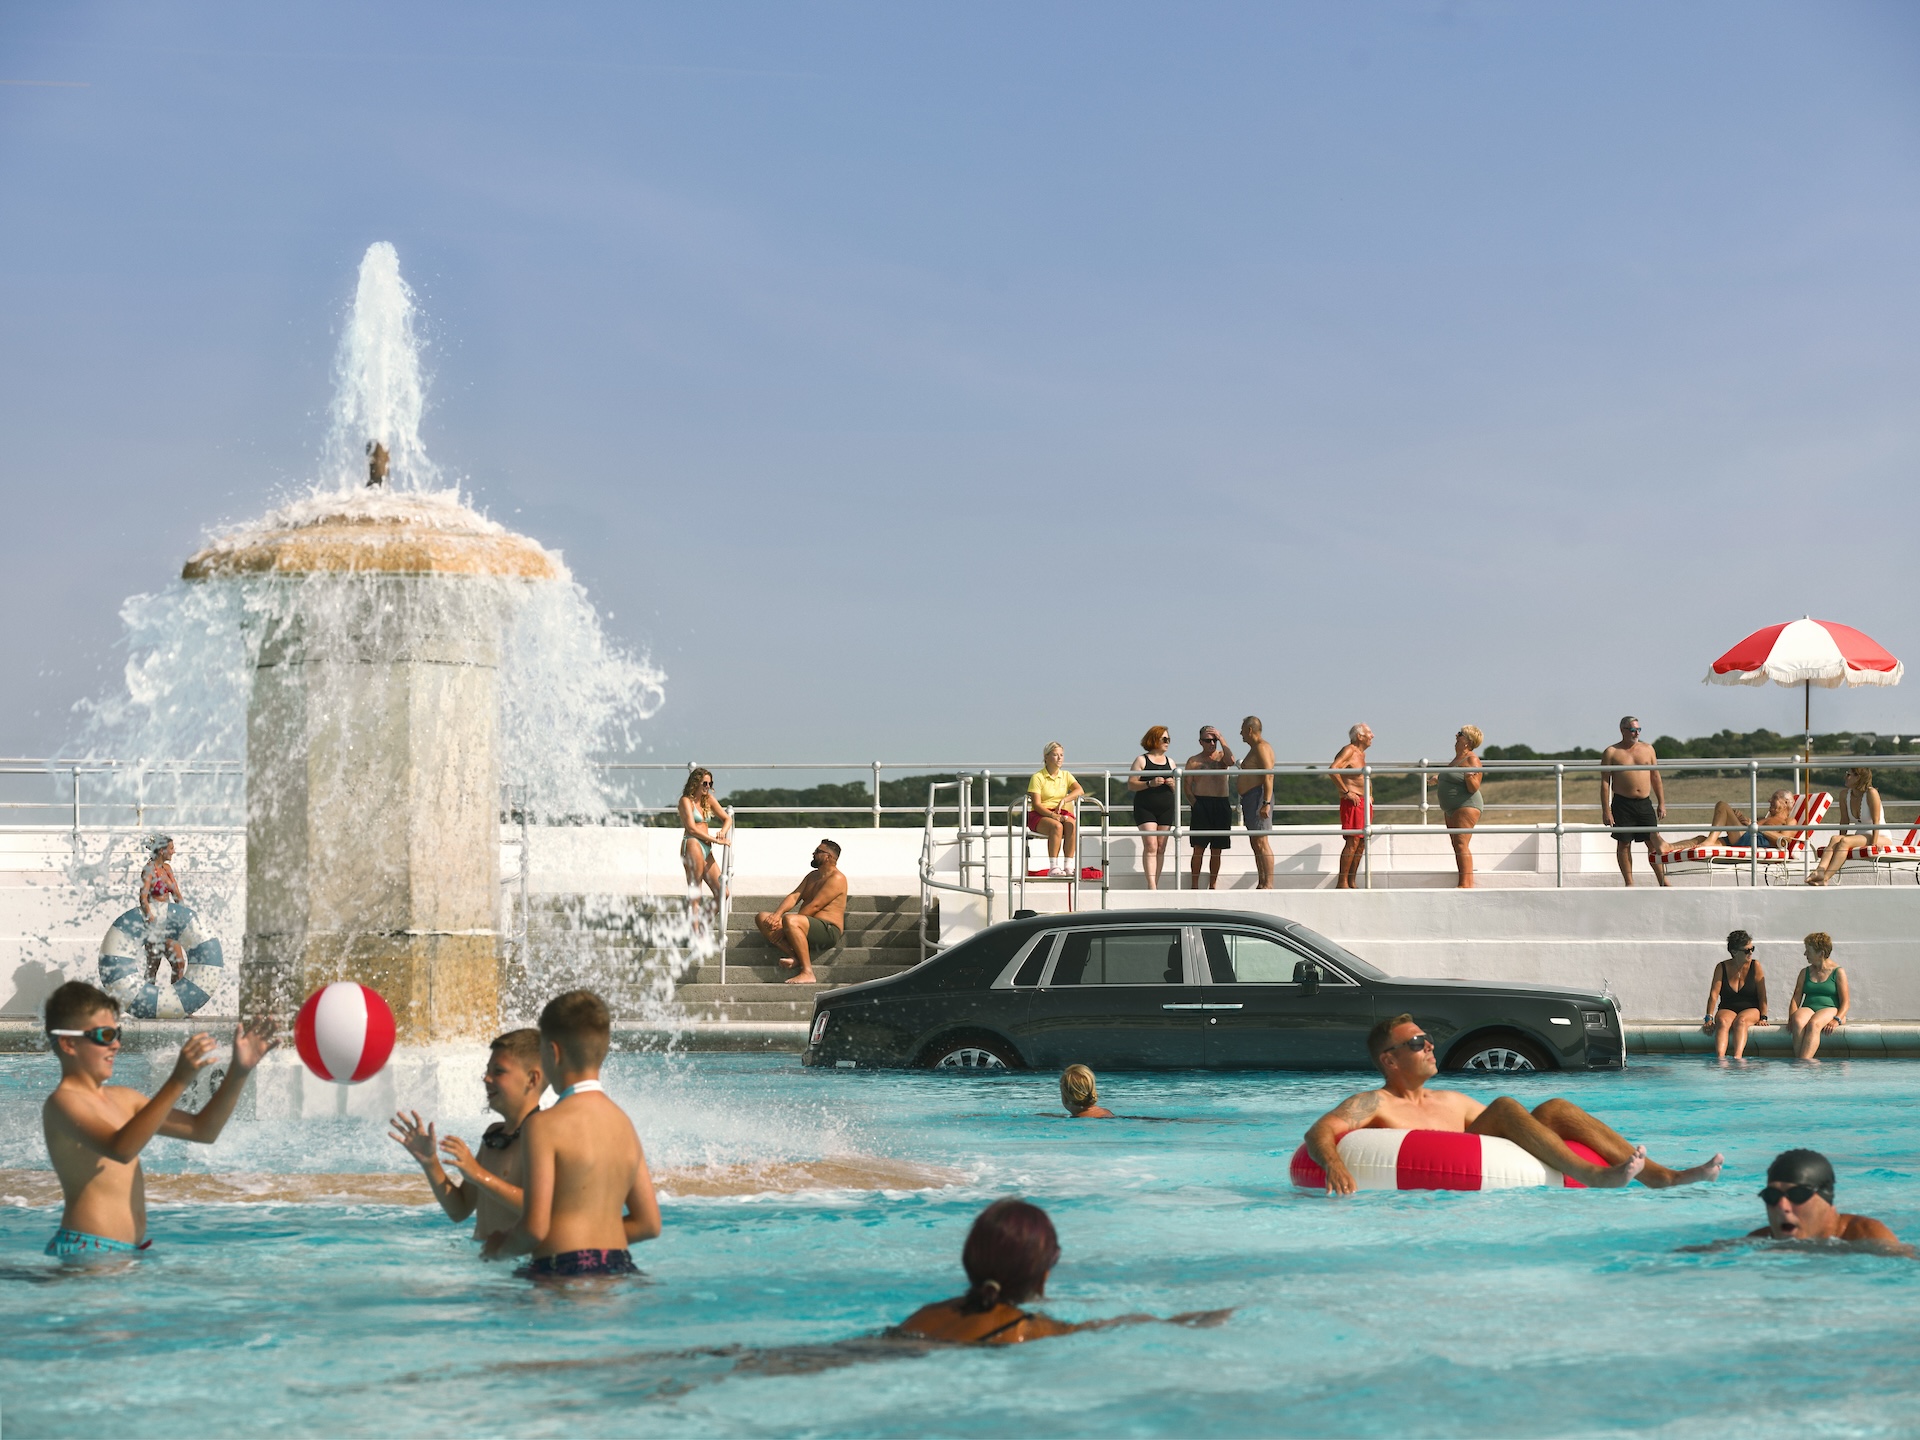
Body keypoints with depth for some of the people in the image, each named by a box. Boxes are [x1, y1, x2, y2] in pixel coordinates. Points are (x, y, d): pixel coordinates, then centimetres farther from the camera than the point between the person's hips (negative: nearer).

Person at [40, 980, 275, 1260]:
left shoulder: (122, 1098, 19)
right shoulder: (62, 1102, -8)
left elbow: (203, 1130, 21)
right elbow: (121, 1149, -27)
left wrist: (239, 1072, 7)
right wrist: (179, 1081, -31)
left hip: (132, 1249, 9)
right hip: (87, 1251, -9)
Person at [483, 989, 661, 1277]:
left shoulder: (543, 1125, -8)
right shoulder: (624, 1123, 12)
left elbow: (535, 1226, -14)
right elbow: (648, 1224, 14)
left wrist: (501, 1248, 6)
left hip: (566, 1270, -7)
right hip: (621, 1268, 7)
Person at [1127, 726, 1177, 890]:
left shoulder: (1170, 762, 16)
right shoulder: (1141, 760, 1)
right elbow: (1131, 784, -5)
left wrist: (1172, 784, -3)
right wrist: (1150, 783, -18)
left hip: (1166, 808, 5)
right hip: (1145, 808, -5)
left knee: (1161, 848, 2)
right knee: (1150, 846, -14)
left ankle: (1155, 884, 6)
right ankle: (1151, 884, -19)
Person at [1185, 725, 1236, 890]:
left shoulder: (1222, 756, 12)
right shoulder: (1193, 761, 7)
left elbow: (1231, 761, -12)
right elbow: (1187, 786, 5)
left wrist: (1221, 739, -11)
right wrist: (1195, 802, -9)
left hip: (1222, 805, 2)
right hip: (1202, 804, -2)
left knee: (1217, 849, 4)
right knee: (1199, 847, -8)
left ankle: (1213, 885, 11)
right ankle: (1195, 885, -5)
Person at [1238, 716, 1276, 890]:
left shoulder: (1262, 748, -10)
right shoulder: (1254, 749, 23)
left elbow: (1269, 776, -19)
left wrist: (1266, 803, -25)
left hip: (1258, 797, -11)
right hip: (1249, 798, 11)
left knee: (1261, 842, -14)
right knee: (1255, 843, 10)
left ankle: (1268, 884, -17)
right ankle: (1261, 884, 12)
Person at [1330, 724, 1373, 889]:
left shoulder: (1362, 753, 19)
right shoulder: (1349, 751, -11)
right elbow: (1333, 769, -26)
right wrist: (1346, 791, -23)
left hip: (1365, 802, 10)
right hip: (1353, 802, -10)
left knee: (1362, 842, 9)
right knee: (1352, 841, -13)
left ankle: (1352, 882, 14)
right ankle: (1342, 883, -14)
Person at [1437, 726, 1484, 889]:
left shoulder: (1471, 760, -13)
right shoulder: (1457, 759, 15)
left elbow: (1474, 788, -19)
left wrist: (1469, 776, -36)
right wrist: (1439, 781, 39)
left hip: (1466, 807, -10)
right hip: (1452, 809, 10)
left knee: (1461, 844, -18)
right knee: (1457, 846, 8)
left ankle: (1466, 884, -24)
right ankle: (1464, 883, 9)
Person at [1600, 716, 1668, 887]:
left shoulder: (1647, 749, 11)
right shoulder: (1611, 753, 1)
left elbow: (1656, 777, 15)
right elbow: (1605, 783, -2)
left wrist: (1661, 803, 9)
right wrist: (1606, 810, -9)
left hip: (1645, 803, 3)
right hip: (1622, 804, -3)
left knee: (1654, 842, 0)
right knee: (1624, 843, 1)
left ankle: (1663, 880, 4)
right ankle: (1629, 883, 8)